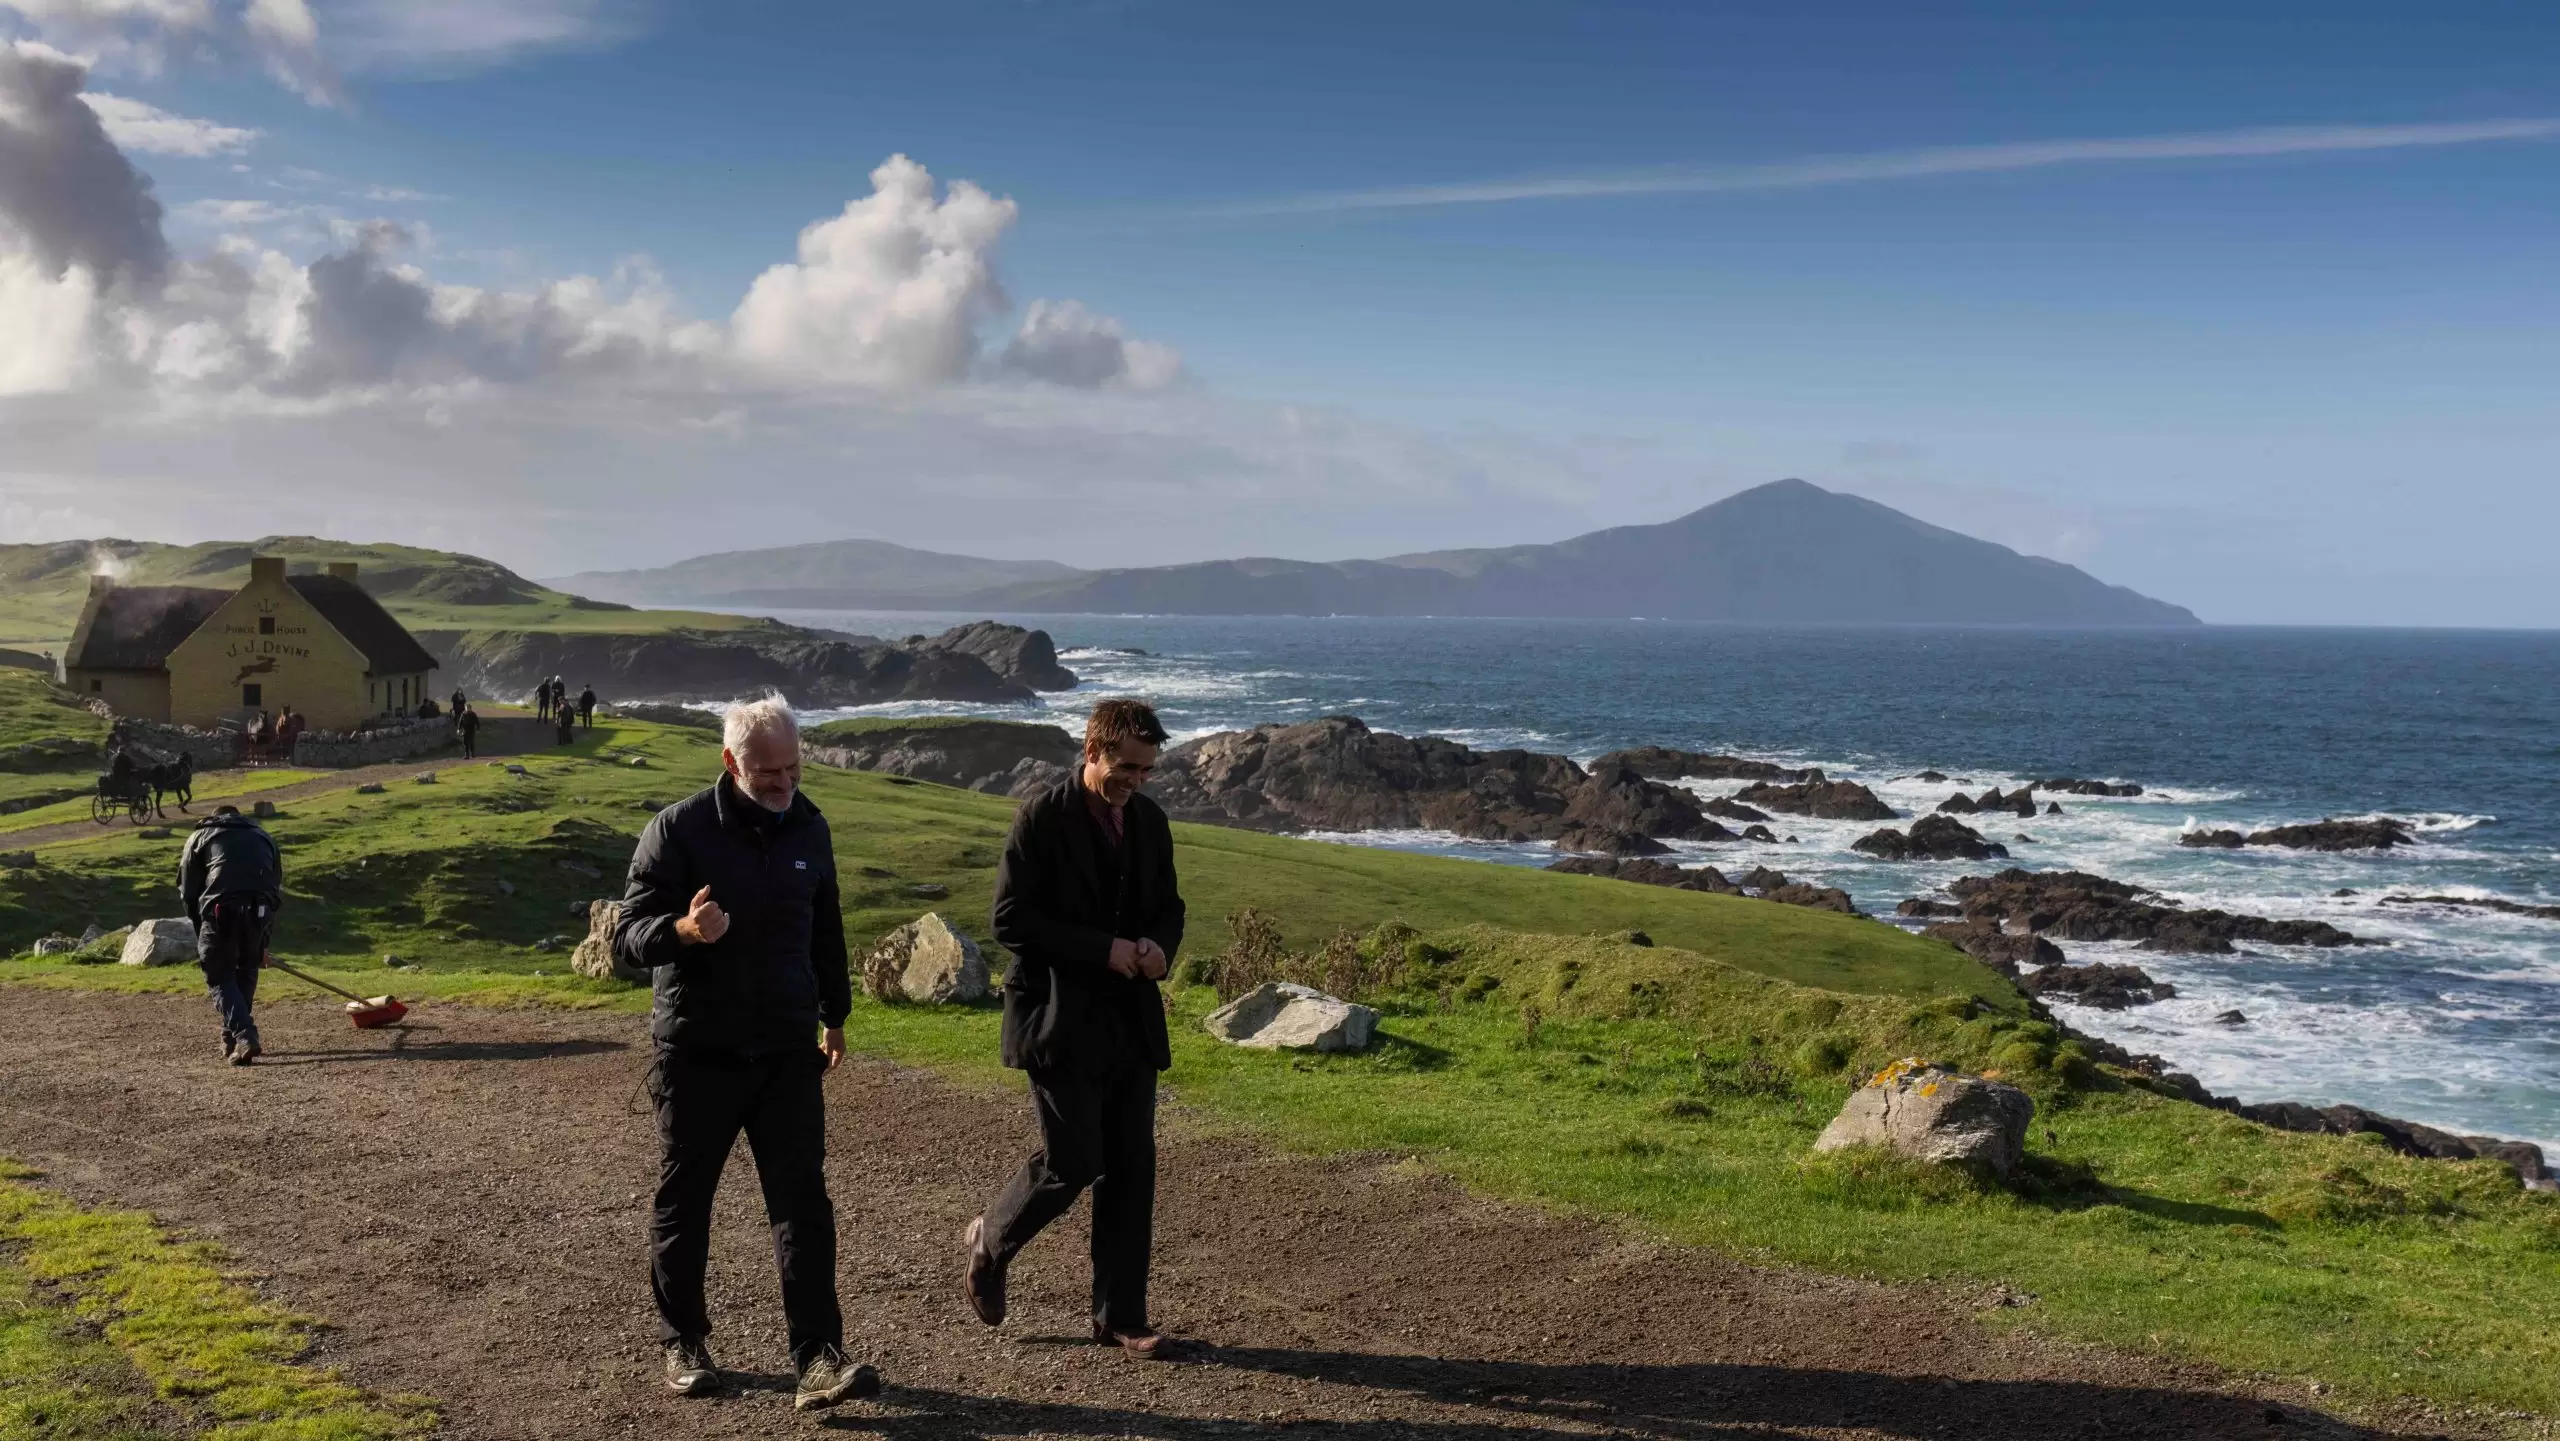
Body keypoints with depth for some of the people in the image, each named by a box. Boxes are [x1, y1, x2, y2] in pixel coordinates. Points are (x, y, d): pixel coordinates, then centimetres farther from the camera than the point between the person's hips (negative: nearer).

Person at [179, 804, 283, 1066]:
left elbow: (188, 892, 15)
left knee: (219, 978, 8)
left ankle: (244, 1037, -10)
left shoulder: (200, 836, 23)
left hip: (220, 910, -3)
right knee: (246, 974, 22)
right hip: (259, 911, 3)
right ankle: (232, 1039, 27)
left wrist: (202, 934, 21)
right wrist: (263, 944, 30)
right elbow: (277, 890, 27)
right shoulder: (263, 837, 30)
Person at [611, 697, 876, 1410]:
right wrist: (682, 930, -32)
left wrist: (834, 1014, 24)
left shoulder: (808, 828, 5)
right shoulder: (678, 829, -10)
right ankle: (682, 1342, 28)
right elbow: (628, 933, -11)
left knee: (803, 1200, -4)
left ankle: (818, 1357, -3)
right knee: (684, 1201, 10)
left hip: (787, 1051, 3)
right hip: (697, 1053, -3)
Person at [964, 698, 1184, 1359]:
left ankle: (1120, 1315, 16)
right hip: (1059, 1019, -6)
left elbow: (1167, 905, 18)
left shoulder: (1149, 820, 8)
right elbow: (1011, 920, -14)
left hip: (1130, 1019, 6)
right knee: (1072, 1162, -7)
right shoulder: (1041, 819, -11)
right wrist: (1103, 950, -19)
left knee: (1132, 1167, 6)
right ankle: (991, 1239, 23)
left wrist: (1159, 947, -5)